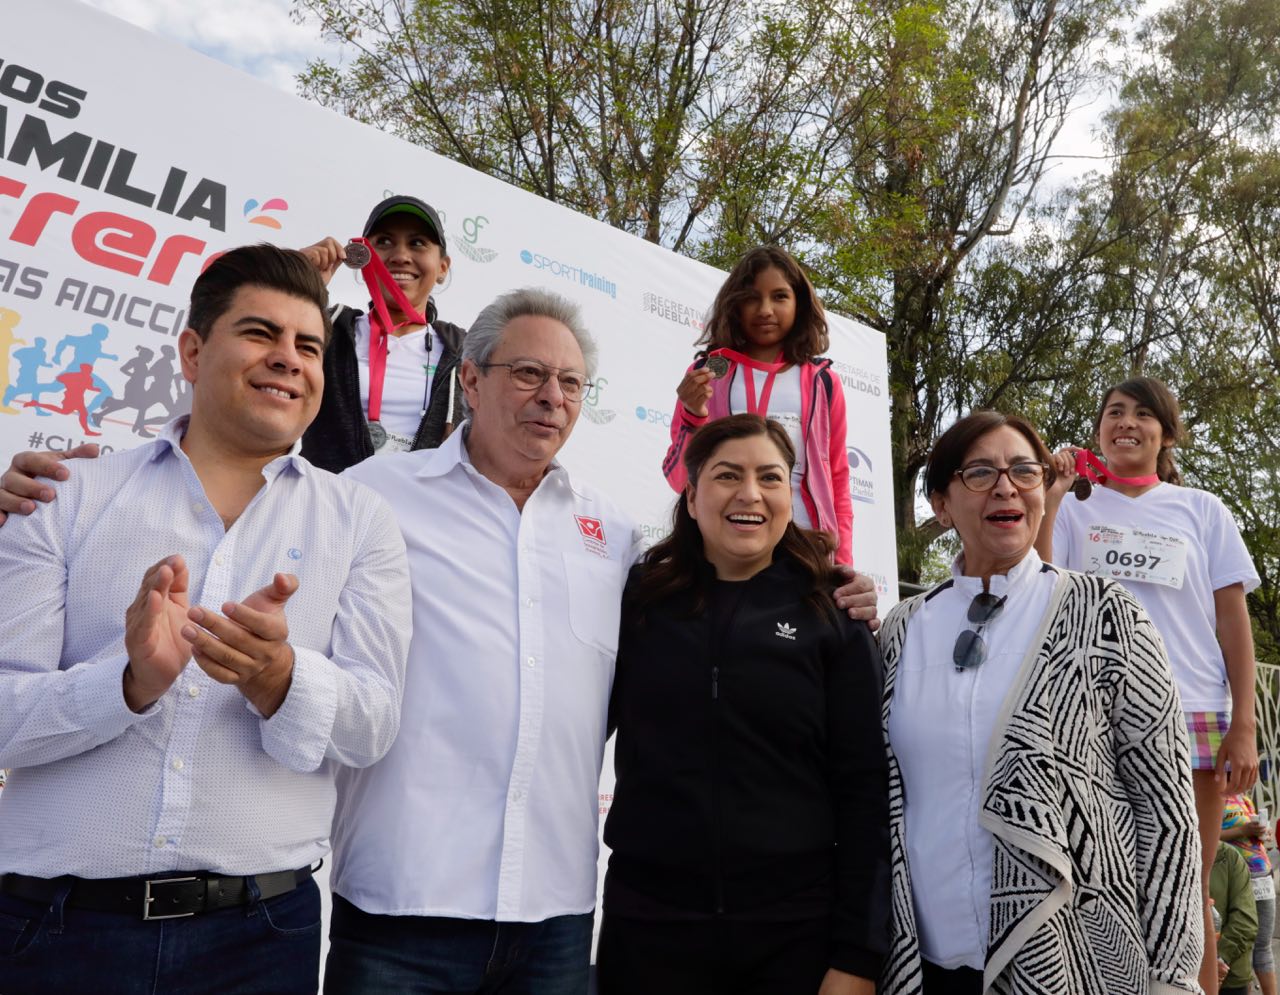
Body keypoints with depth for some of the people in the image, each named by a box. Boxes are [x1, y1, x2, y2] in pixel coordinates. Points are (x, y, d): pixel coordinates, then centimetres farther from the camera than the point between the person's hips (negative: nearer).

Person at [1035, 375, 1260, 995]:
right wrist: (1050, 499, -8)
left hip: (1194, 717, 1)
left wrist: (1244, 727, -1)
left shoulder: (1202, 510, 12)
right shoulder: (1074, 510, 10)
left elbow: (1233, 619, 7)